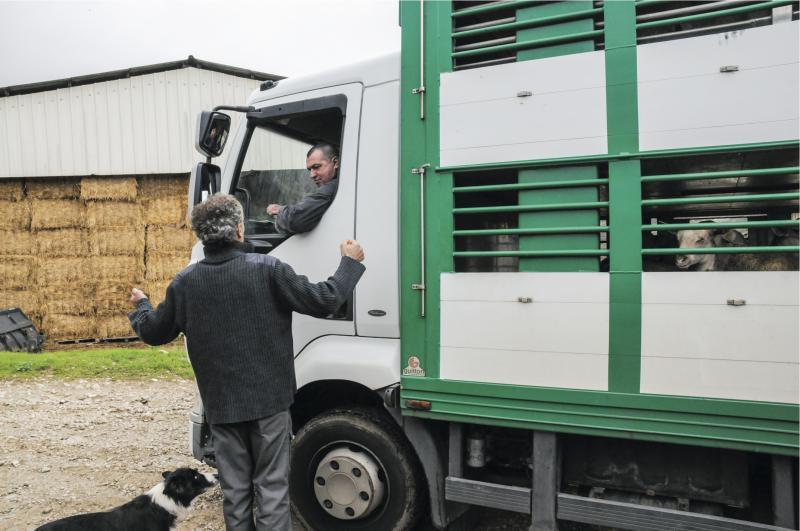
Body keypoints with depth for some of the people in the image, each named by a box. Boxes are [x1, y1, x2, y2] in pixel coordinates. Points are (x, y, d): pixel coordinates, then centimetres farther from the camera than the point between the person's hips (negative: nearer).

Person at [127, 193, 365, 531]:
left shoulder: (185, 282, -1)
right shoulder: (267, 269, -12)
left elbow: (153, 333, 12)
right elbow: (323, 301, -11)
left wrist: (140, 306, 34)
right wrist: (350, 263, 5)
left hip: (221, 404, 3)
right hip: (269, 400, -3)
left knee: (234, 490, 15)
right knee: (271, 486, 6)